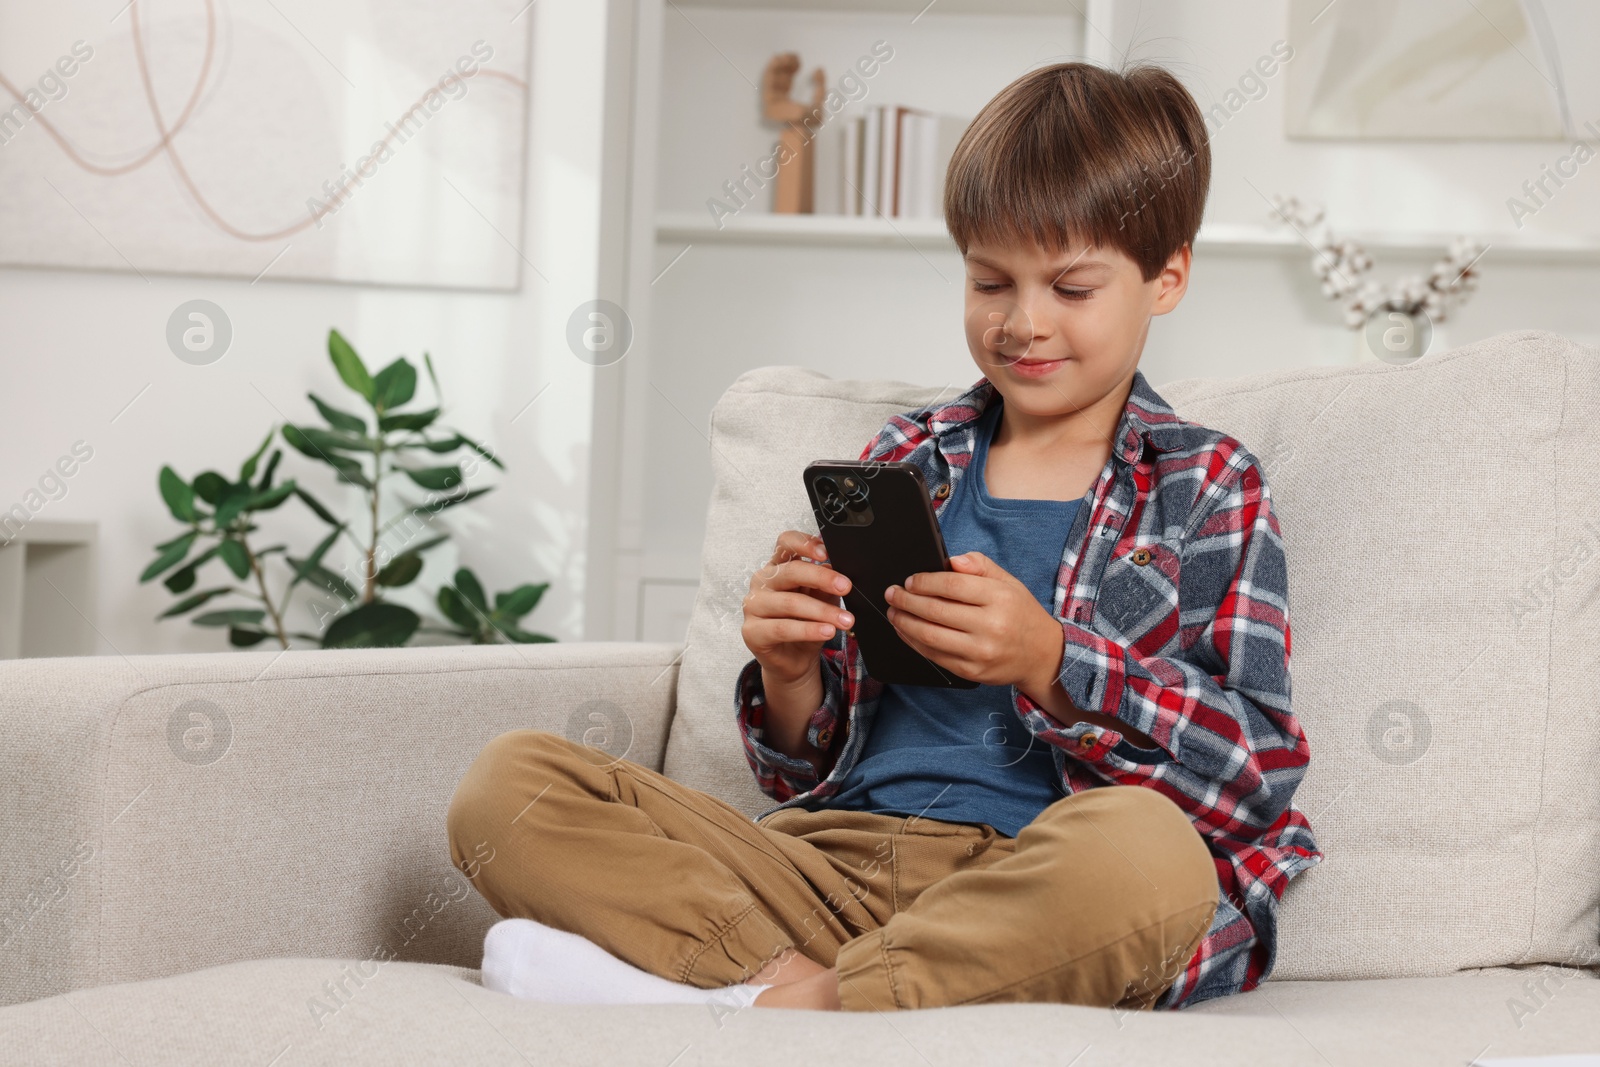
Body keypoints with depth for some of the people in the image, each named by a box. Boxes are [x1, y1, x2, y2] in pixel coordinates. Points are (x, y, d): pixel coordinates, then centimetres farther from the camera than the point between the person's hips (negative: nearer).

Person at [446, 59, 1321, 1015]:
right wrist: (789, 674, -4)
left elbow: (1259, 772, -2)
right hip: (839, 856, 4)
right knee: (509, 784, -12)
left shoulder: (1207, 487, 10)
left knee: (1145, 847, -40)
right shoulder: (905, 457, 19)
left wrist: (1048, 661, -16)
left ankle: (779, 1005, -25)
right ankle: (791, 972, -27)